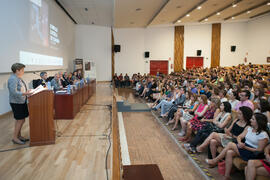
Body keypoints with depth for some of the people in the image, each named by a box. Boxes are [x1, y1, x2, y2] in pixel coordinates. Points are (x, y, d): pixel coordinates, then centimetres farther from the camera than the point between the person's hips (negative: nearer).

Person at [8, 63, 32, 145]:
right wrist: (25, 93, -32)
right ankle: (15, 138, 10)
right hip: (16, 103, -9)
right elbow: (14, 92, -25)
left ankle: (19, 136, 28)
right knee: (20, 120, -3)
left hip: (22, 102, 9)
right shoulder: (12, 79, -18)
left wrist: (28, 91, 7)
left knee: (22, 120, 15)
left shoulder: (18, 78, 12)